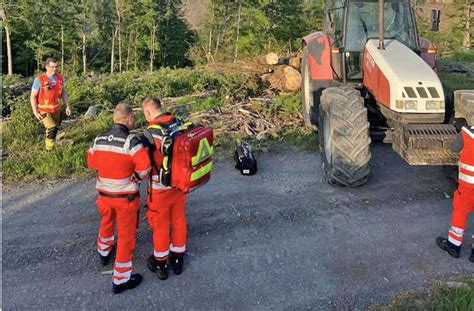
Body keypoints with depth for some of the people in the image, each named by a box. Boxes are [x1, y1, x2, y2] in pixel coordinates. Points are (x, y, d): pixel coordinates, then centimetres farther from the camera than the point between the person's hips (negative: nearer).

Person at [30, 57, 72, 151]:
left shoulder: (60, 78, -4)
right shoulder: (39, 79, -17)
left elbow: (63, 92, 10)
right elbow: (33, 96, -11)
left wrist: (68, 106, 5)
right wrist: (35, 112, -14)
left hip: (56, 109, 5)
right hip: (43, 110, -5)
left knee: (54, 130, 15)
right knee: (52, 129, -20)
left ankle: (48, 146, 37)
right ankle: (49, 150, -3)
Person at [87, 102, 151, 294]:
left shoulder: (99, 140, -3)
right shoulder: (130, 141, -22)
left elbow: (91, 162, 10)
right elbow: (144, 165, -31)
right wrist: (137, 177, -12)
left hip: (104, 193, 6)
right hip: (126, 196, -5)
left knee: (106, 222, 31)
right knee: (126, 235, 7)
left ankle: (104, 252, 57)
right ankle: (120, 280, 15)